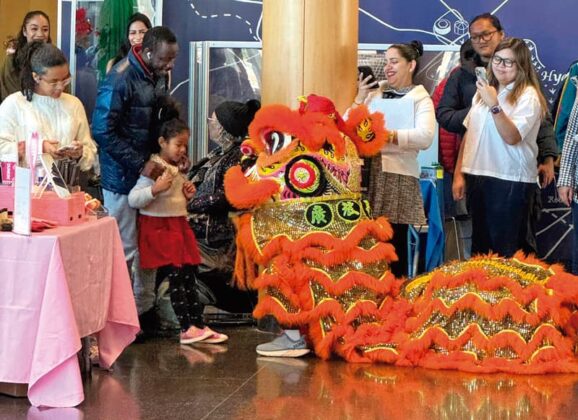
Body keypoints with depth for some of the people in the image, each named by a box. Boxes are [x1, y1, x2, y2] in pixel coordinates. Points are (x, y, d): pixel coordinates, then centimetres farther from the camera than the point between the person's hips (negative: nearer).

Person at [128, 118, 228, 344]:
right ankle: (186, 328, -8)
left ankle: (198, 325, 11)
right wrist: (155, 189, -33)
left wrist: (187, 195, 6)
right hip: (160, 226, -9)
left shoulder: (177, 169, 12)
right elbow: (133, 200, -20)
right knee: (176, 275, -10)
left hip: (179, 223, 9)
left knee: (188, 275, 8)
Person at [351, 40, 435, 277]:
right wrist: (359, 100, 4)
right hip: (369, 173, 4)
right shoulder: (375, 95, 17)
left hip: (398, 176, -4)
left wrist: (390, 135, -24)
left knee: (394, 244, -1)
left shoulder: (421, 98, 4)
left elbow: (425, 137, -15)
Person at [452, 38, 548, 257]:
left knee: (505, 250, -3)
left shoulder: (528, 96, -8)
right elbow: (469, 133, 17)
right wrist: (459, 173, 12)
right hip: (476, 176, 7)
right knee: (479, 245, 14)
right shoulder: (484, 91, 15)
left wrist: (494, 106, -29)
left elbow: (512, 137, -19)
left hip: (511, 181, -7)